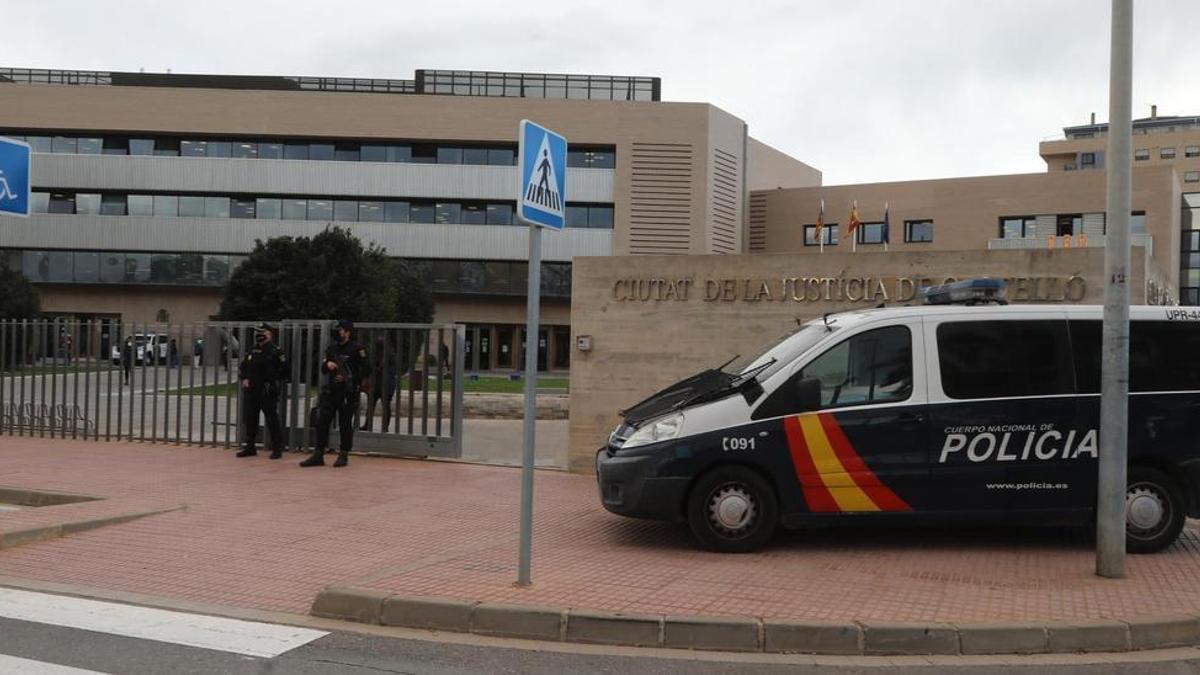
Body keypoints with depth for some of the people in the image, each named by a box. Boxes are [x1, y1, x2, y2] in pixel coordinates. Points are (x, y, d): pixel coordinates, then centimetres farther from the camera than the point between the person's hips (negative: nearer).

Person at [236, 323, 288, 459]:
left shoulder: (276, 351, -5)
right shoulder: (252, 351, 14)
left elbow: (283, 370, -8)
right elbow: (242, 367, 19)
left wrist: (271, 379, -10)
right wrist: (244, 379, 3)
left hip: (268, 392, -6)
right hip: (251, 391, 7)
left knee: (272, 419, -4)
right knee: (249, 419, 9)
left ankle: (277, 449, 3)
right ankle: (249, 447, 20)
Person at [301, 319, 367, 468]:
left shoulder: (356, 349, -4)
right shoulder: (332, 349, 14)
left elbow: (364, 370, -7)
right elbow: (323, 369, 18)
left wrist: (349, 378, -16)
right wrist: (327, 364, -4)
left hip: (347, 393, -6)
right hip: (330, 391, 6)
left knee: (345, 425, 0)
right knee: (321, 422, 2)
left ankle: (344, 455, 10)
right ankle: (318, 455, 6)